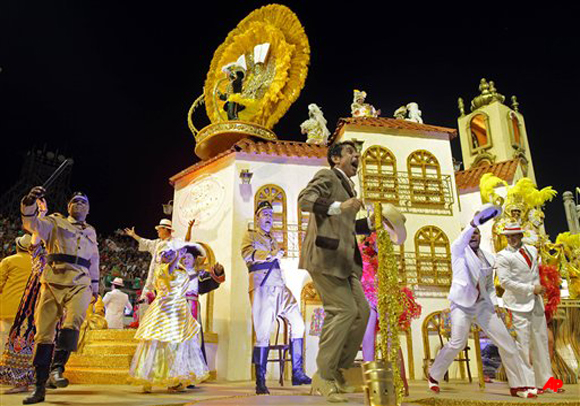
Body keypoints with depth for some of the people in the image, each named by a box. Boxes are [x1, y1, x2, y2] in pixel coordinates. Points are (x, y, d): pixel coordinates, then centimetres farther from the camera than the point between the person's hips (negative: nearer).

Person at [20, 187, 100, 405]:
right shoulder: (56, 222, 16)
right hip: (53, 282, -1)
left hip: (80, 284, 1)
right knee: (44, 331, -2)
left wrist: (95, 287, 30)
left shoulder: (90, 232, 24)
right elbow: (32, 224, -3)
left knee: (73, 321, -26)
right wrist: (29, 203, -22)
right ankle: (39, 386, 4)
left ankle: (57, 368, -23)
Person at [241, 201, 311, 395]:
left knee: (297, 323, -4)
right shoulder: (250, 235, 10)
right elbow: (247, 254, -9)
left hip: (279, 285, 6)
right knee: (263, 333, -9)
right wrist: (272, 255, -10)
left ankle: (297, 373, 2)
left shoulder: (272, 239, 28)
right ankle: (260, 382, -1)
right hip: (261, 286, -6)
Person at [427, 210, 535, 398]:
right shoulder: (458, 250, -1)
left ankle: (517, 386, 15)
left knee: (507, 342, 1)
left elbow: (490, 285, 20)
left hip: (483, 305, 5)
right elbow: (462, 238, -25)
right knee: (457, 343, -15)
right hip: (462, 304, -5)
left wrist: (494, 303, 3)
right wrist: (474, 222, -43)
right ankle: (434, 376, 6)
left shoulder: (489, 258, 13)